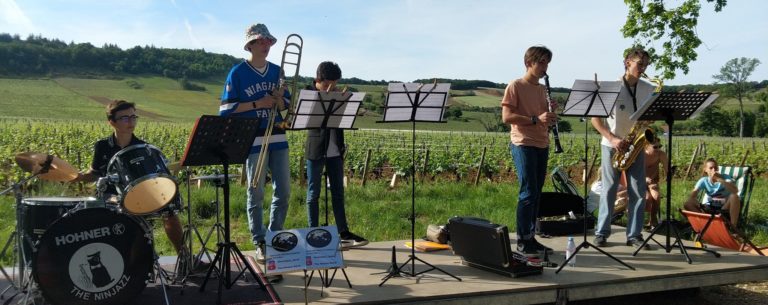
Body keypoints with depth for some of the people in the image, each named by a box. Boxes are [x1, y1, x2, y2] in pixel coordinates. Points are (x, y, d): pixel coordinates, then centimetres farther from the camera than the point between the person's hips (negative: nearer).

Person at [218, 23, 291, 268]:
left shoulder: (277, 71, 12)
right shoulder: (238, 73, -2)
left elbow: (287, 104, 16)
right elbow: (226, 110, -5)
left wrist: (279, 98, -7)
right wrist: (257, 104, -12)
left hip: (278, 138, 5)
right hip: (253, 140, -5)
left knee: (283, 191, 6)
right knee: (256, 193, 0)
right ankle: (260, 244, 9)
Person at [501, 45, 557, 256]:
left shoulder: (542, 89, 17)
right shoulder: (515, 86, -5)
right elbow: (506, 117, -14)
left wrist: (551, 117, -2)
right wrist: (535, 119, -22)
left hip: (542, 145, 7)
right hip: (523, 144, -7)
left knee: (536, 193, 9)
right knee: (528, 192, -9)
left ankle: (530, 237, 17)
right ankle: (522, 241, -1)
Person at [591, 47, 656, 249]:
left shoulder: (648, 90, 5)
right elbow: (595, 118, -8)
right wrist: (612, 139, -17)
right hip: (612, 146, -3)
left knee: (638, 192, 1)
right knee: (609, 190, -1)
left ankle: (634, 235, 8)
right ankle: (601, 233, 7)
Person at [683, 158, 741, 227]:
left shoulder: (725, 177, -9)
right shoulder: (703, 181, -4)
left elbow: (735, 191, -30)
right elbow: (692, 196, -15)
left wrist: (720, 180, -36)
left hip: (724, 208, -1)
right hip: (709, 208, 2)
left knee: (734, 196, -33)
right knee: (688, 204, -22)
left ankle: (733, 227, -28)